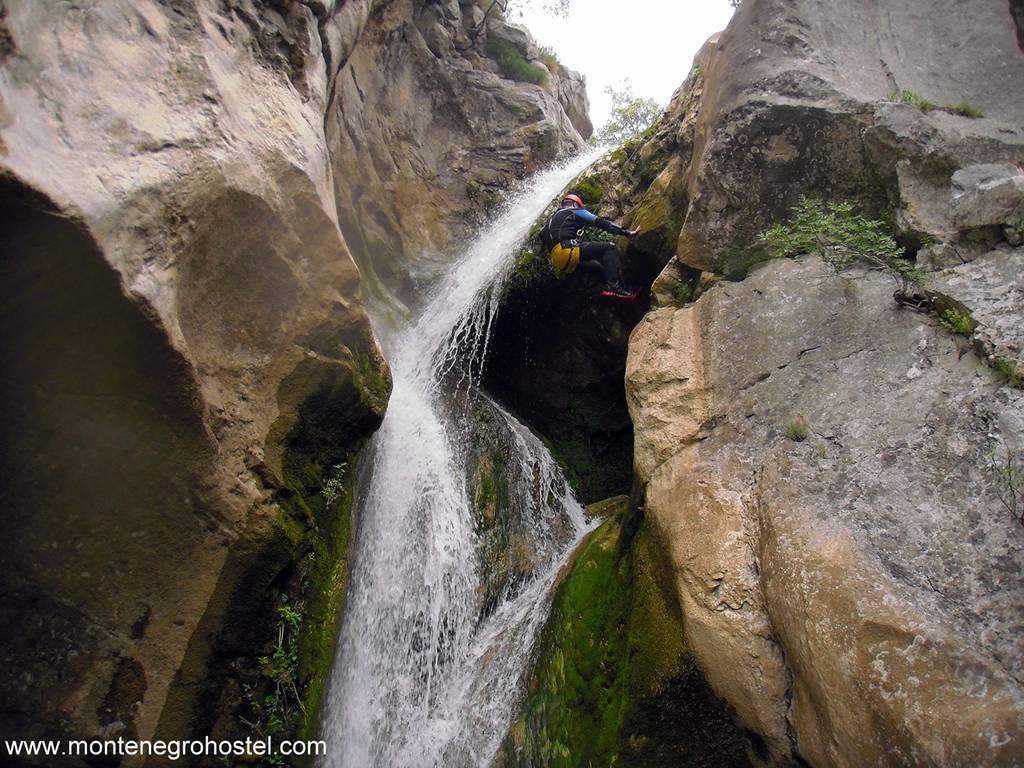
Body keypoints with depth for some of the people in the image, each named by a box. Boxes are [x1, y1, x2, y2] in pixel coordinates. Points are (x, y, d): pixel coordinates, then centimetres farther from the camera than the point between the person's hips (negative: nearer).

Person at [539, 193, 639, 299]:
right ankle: (613, 286, -19)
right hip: (566, 251, -8)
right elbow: (602, 223, 7)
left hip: (556, 261, 8)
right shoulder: (576, 211, 14)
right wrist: (626, 232, 7)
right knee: (609, 247, -4)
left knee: (599, 266, 25)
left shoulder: (554, 217, 35)